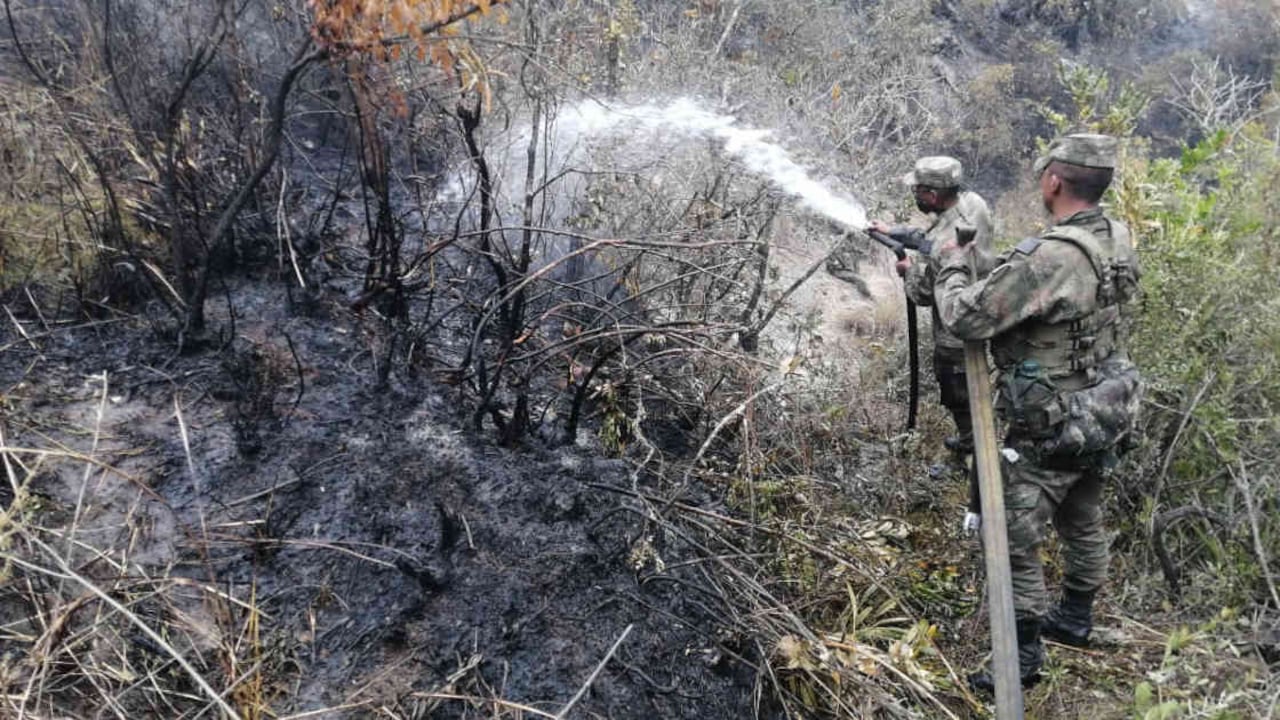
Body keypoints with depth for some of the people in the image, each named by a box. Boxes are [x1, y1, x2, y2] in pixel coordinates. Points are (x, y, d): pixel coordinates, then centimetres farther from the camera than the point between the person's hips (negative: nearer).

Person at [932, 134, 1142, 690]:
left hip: (1050, 430, -9)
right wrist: (988, 269, 8)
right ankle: (1075, 619, 43)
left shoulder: (1047, 258, -29)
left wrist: (953, 264, -6)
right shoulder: (1119, 240, -1)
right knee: (1083, 522, 25)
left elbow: (964, 317, -23)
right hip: (1102, 416, 9)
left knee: (1014, 541, 4)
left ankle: (1023, 655, 15)